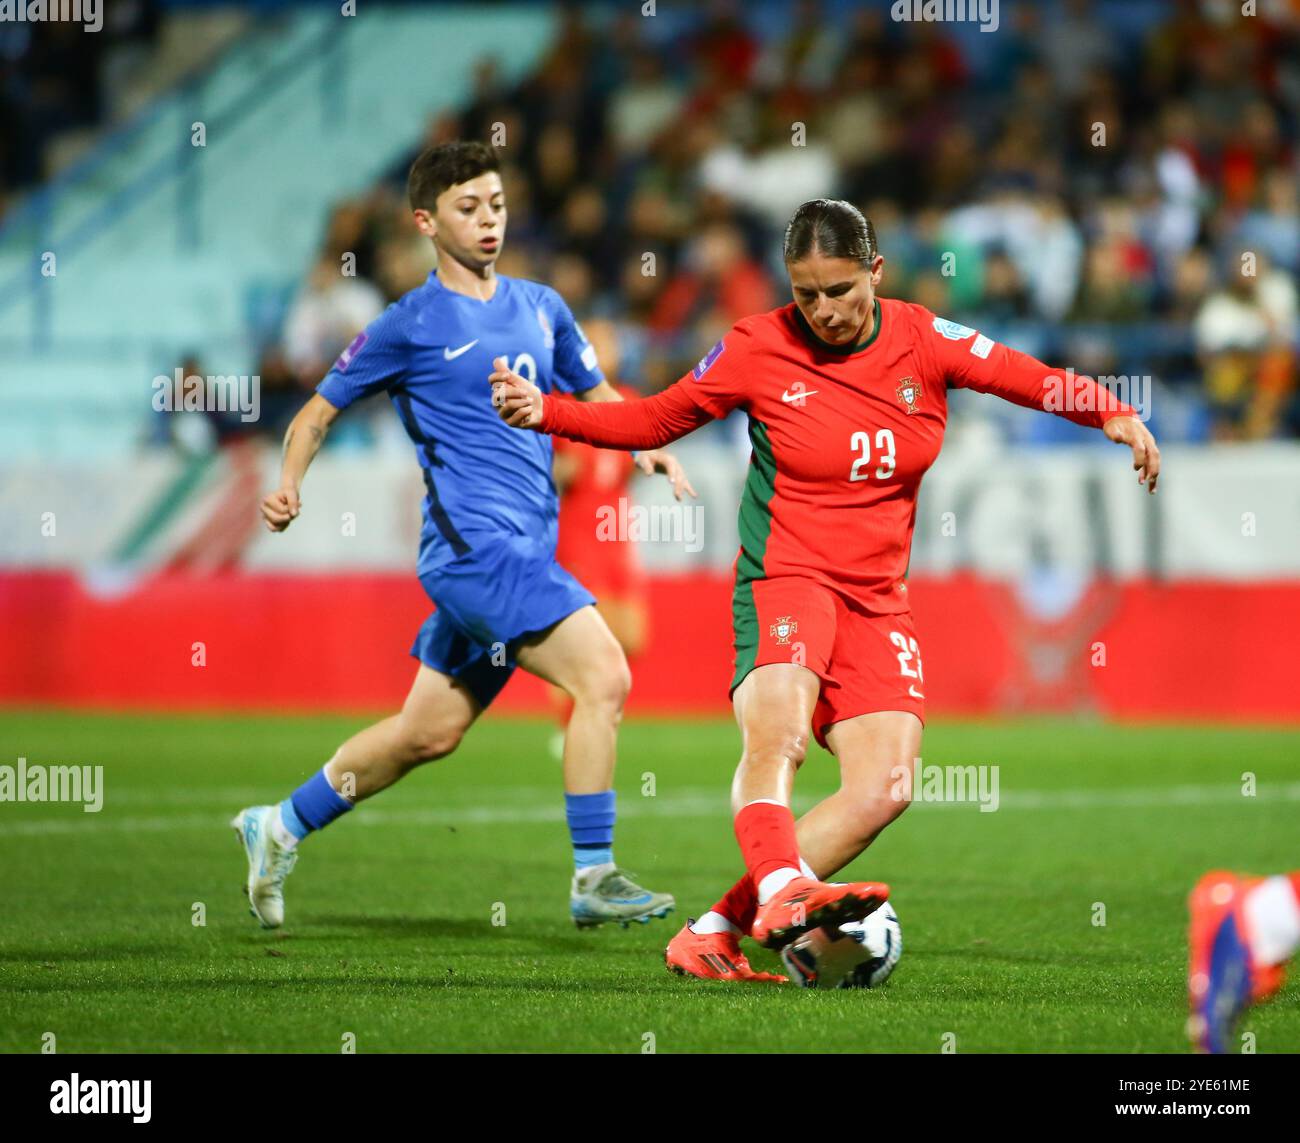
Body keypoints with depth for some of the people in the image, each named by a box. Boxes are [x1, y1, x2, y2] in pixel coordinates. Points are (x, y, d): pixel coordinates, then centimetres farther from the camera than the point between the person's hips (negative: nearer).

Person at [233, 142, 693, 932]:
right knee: (604, 675, -20)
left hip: (526, 552, 7)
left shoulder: (540, 307, 15)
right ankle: (594, 880, -15)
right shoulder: (410, 326, -2)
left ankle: (280, 828, 30)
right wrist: (289, 486, -14)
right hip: (473, 542, -7)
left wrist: (647, 446, 6)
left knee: (429, 732, 14)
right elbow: (318, 414, 5)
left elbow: (595, 394, 26)